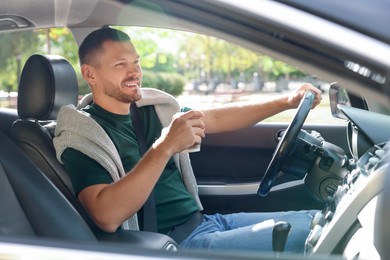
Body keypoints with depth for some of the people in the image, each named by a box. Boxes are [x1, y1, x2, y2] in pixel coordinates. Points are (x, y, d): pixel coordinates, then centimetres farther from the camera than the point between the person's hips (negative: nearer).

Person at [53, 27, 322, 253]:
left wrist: (287, 101, 11)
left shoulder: (152, 110, 12)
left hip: (205, 221, 8)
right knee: (308, 232, -19)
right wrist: (165, 147, -32)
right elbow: (107, 216, -25)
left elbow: (217, 118, 19)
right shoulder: (83, 137, -9)